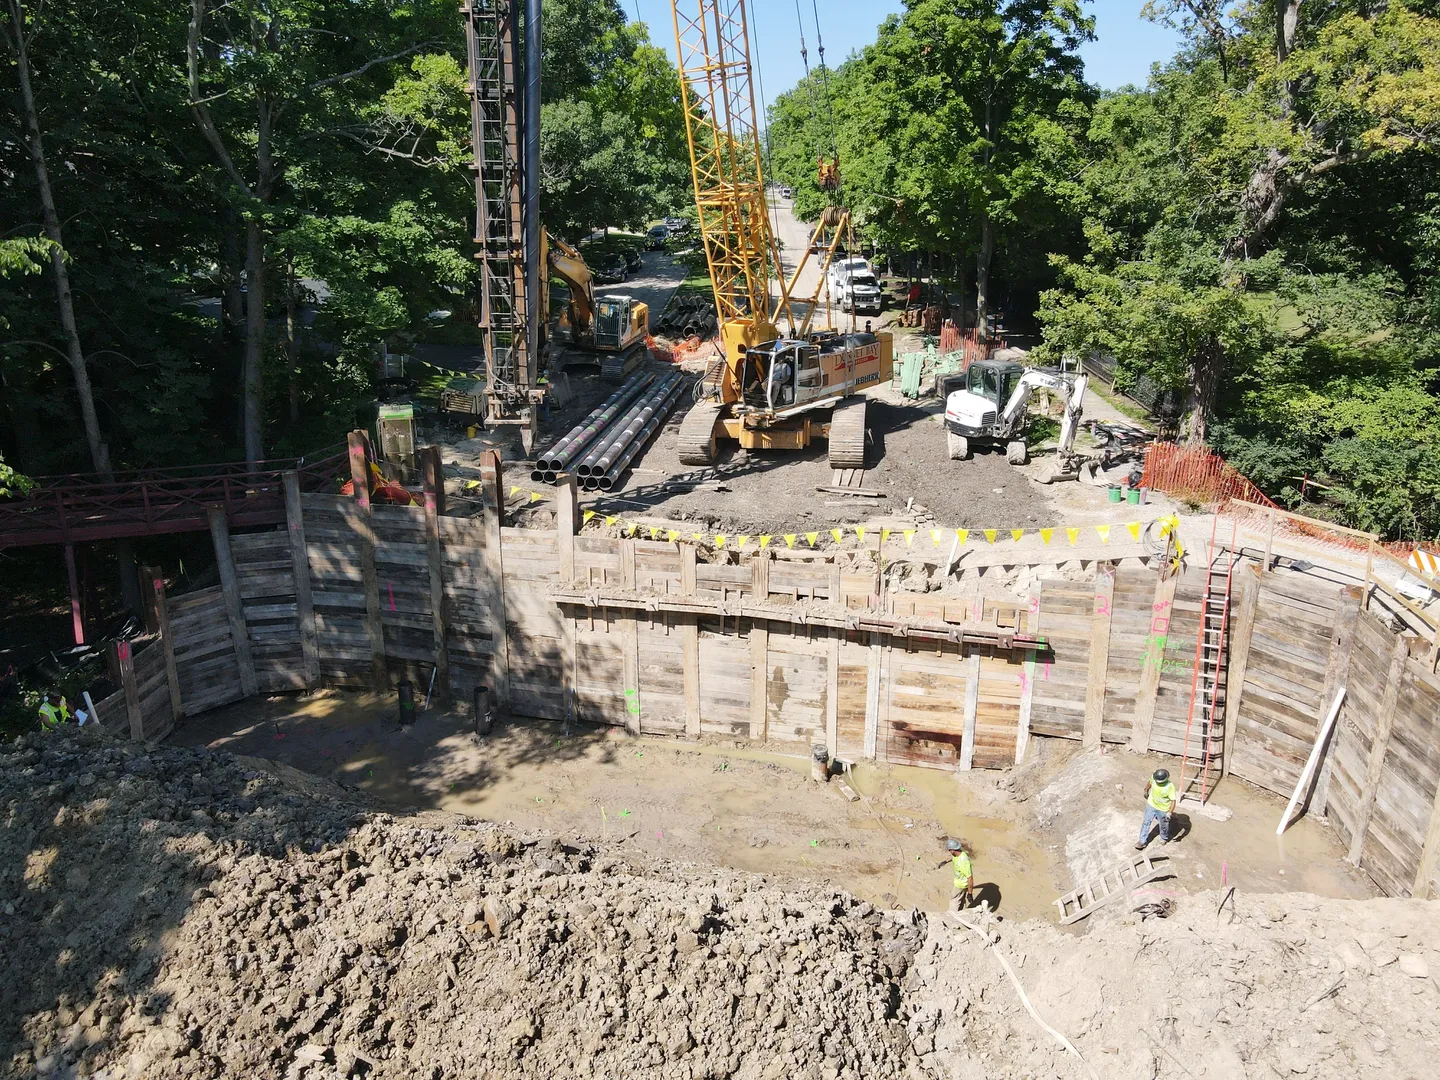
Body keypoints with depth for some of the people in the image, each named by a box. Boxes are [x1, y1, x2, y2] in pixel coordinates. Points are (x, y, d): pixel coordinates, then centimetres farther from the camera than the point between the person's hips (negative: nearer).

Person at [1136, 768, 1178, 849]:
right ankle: (1142, 841, 26)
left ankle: (1164, 838, 51)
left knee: (1164, 825, 21)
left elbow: (1173, 801, -28)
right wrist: (1146, 791, 19)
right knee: (1146, 822, 12)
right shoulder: (1154, 777, -22)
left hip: (1163, 809, -3)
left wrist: (1169, 812, -36)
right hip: (1151, 805, 3)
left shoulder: (1170, 786, -34)